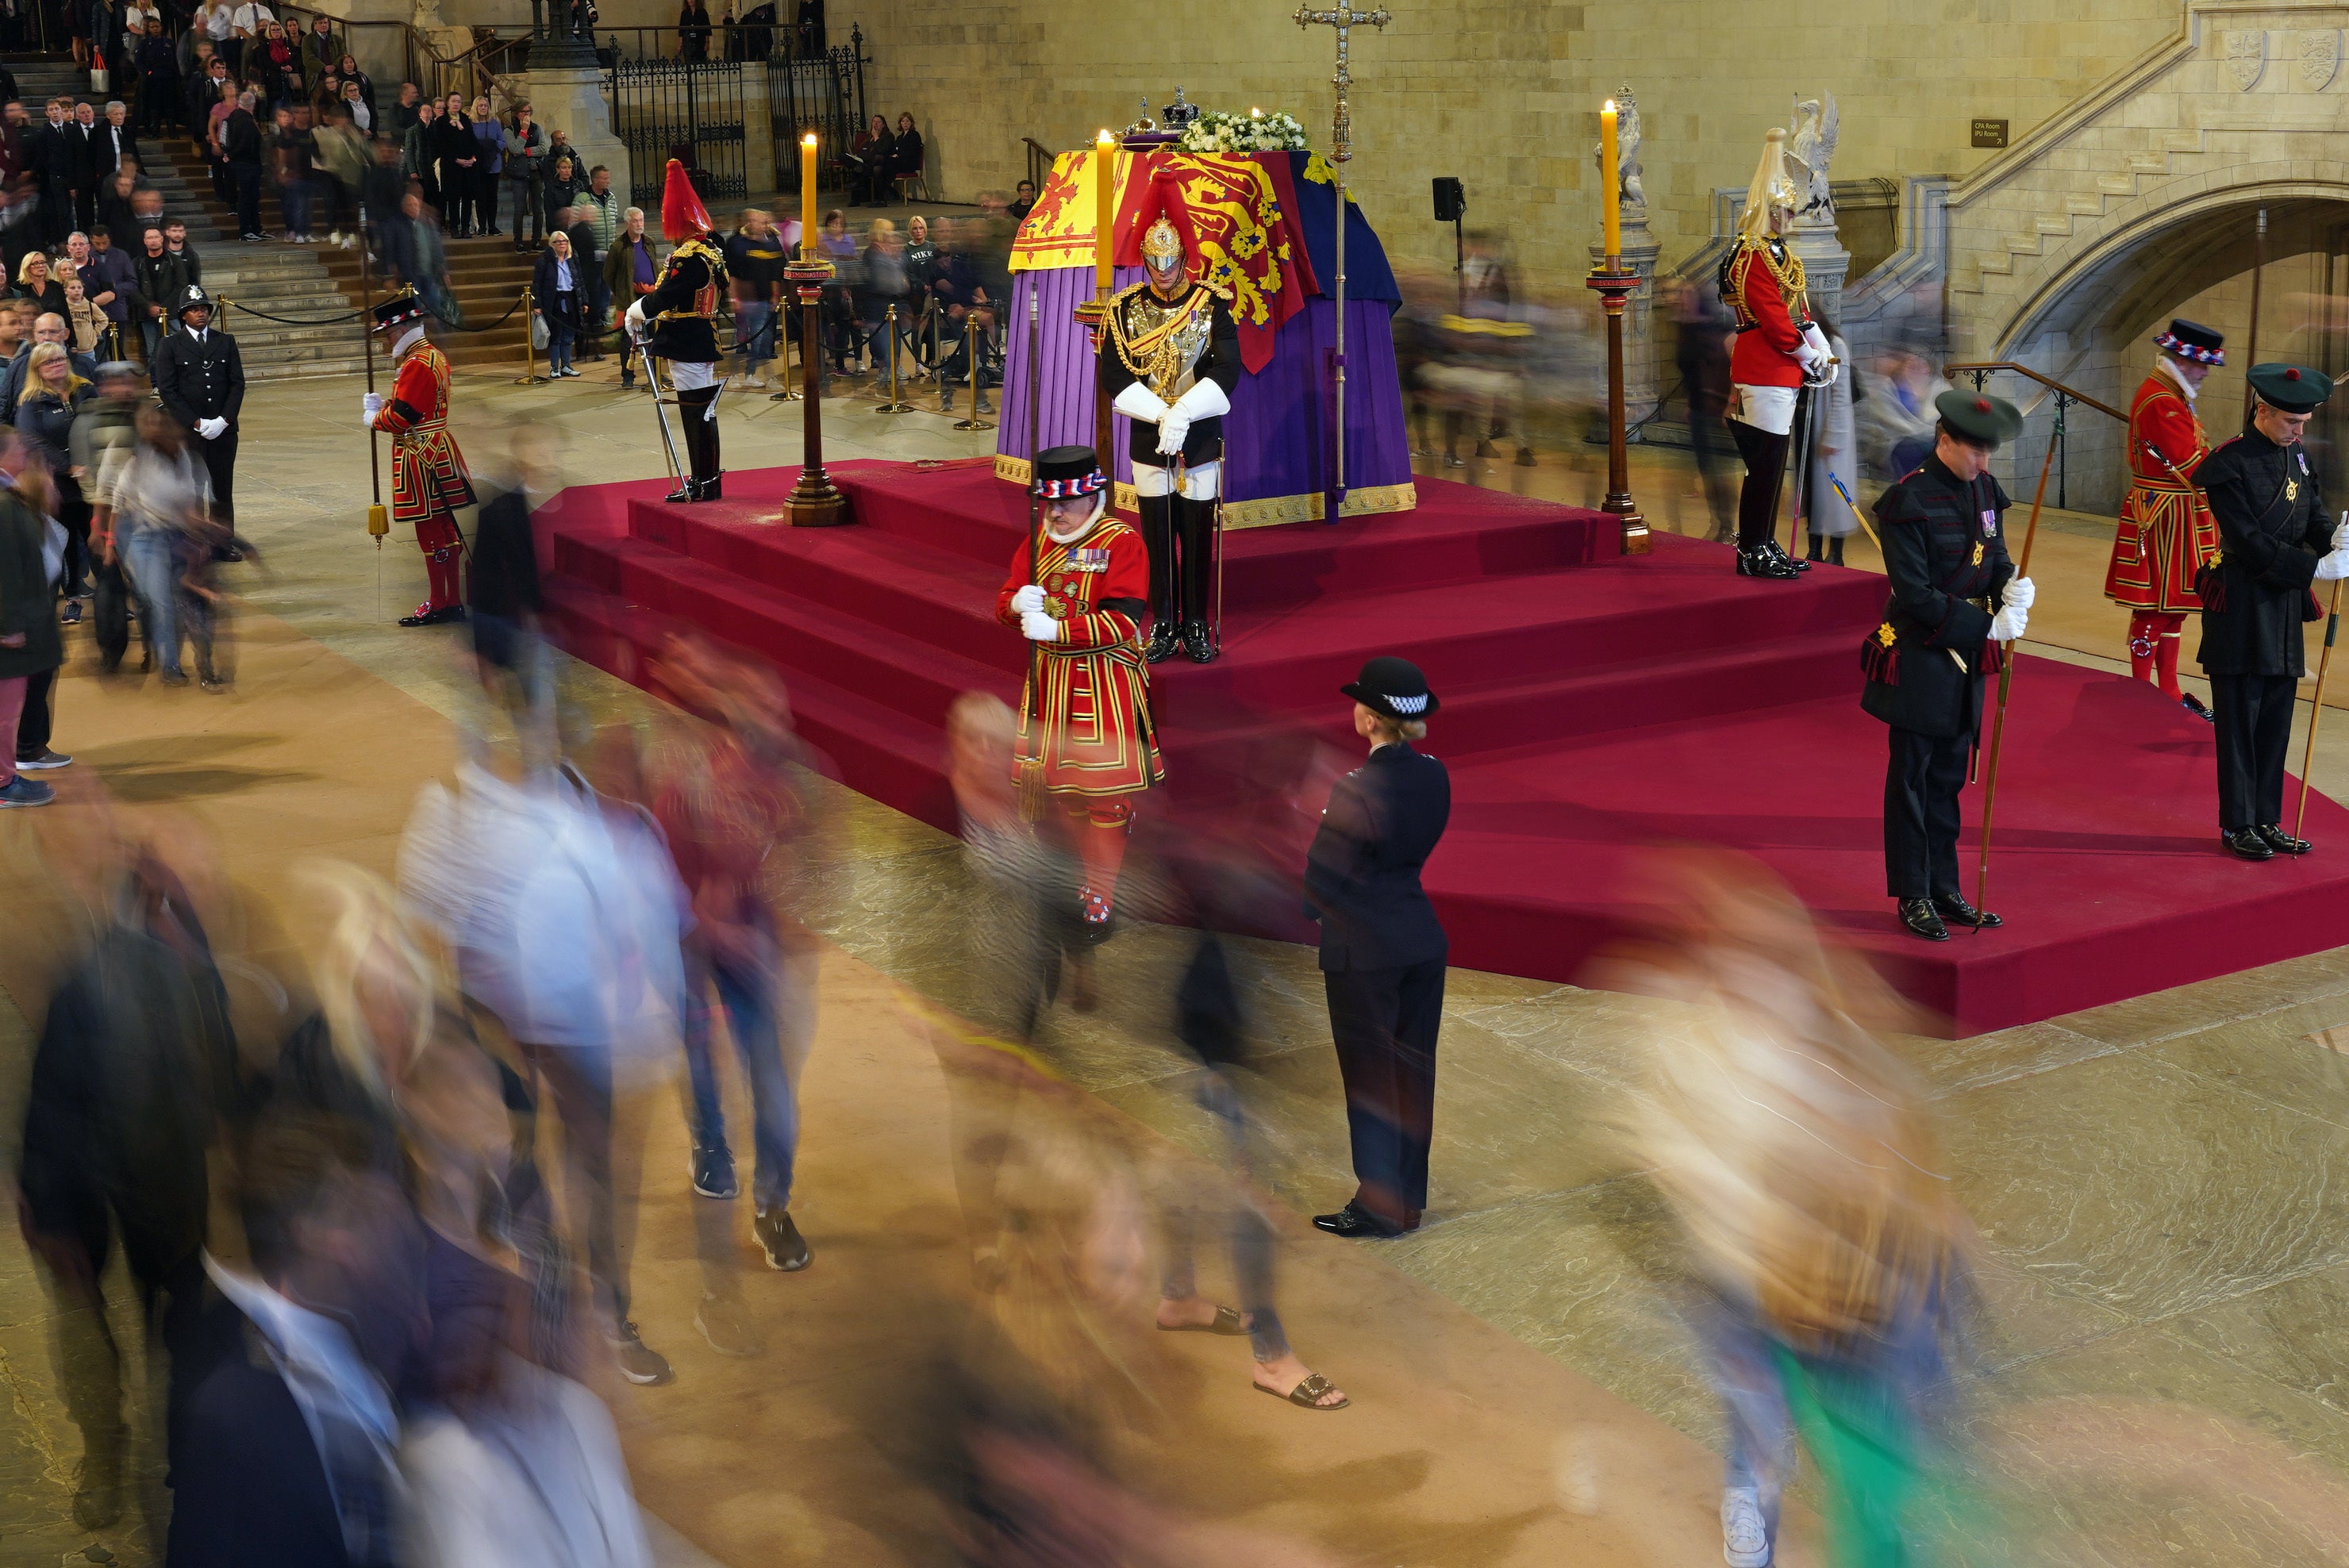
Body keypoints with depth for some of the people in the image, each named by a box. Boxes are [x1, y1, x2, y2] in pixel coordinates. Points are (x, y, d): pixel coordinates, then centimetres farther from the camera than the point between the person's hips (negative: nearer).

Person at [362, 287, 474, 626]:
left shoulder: (417, 365, -20)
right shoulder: (436, 356, 12)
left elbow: (400, 417, -22)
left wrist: (374, 419, -2)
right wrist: (384, 404, 6)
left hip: (420, 457, -10)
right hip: (440, 451, 10)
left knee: (429, 529, -2)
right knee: (445, 526, 13)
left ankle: (437, 605, 4)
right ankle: (454, 600, 19)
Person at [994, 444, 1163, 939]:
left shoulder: (1123, 543, -12)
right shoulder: (1038, 543, 8)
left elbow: (1123, 621, -21)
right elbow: (1005, 603, 9)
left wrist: (1055, 628, -27)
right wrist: (1018, 604, -16)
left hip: (1106, 683, -6)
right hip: (1052, 679, 6)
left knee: (1106, 792, -2)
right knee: (1063, 786, 13)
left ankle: (1100, 897, 7)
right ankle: (1091, 873, 30)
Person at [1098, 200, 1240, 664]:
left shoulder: (1212, 305, -2)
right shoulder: (1125, 309, 1)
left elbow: (1227, 372, -9)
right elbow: (1113, 377, -5)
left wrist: (1183, 415, -21)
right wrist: (1162, 417, -16)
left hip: (1201, 439, -1)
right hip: (1147, 441, 1)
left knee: (1198, 536, 2)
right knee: (1157, 537, 5)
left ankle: (1198, 626, 12)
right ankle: (1164, 625, 14)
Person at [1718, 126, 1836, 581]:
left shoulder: (1775, 253, 19)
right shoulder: (1756, 255, -14)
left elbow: (1799, 309, 19)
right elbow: (1773, 319, -19)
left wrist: (1823, 351, 7)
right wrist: (1809, 357, -12)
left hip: (1781, 372, 10)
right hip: (1766, 372, -10)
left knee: (1770, 462, 12)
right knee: (1766, 463, -8)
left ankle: (1764, 546, 18)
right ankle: (1753, 554, -4)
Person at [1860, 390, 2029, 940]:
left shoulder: (1984, 491, 6)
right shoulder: (1907, 501, -16)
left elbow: (1996, 557, 12)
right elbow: (1917, 595, -19)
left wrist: (2011, 588, -12)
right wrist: (1986, 626, -21)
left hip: (1965, 658, 7)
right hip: (1919, 656, -7)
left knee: (1948, 777, 13)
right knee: (1912, 778, 3)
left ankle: (1945, 890, 21)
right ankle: (1913, 896, 10)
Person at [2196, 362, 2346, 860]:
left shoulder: (2297, 458, 11)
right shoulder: (2228, 465, -14)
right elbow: (2252, 544, -18)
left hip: (2285, 612, 7)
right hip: (2241, 611, -7)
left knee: (2276, 722, 11)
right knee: (2240, 722, 0)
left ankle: (2267, 821, 19)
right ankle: (2237, 825, 9)